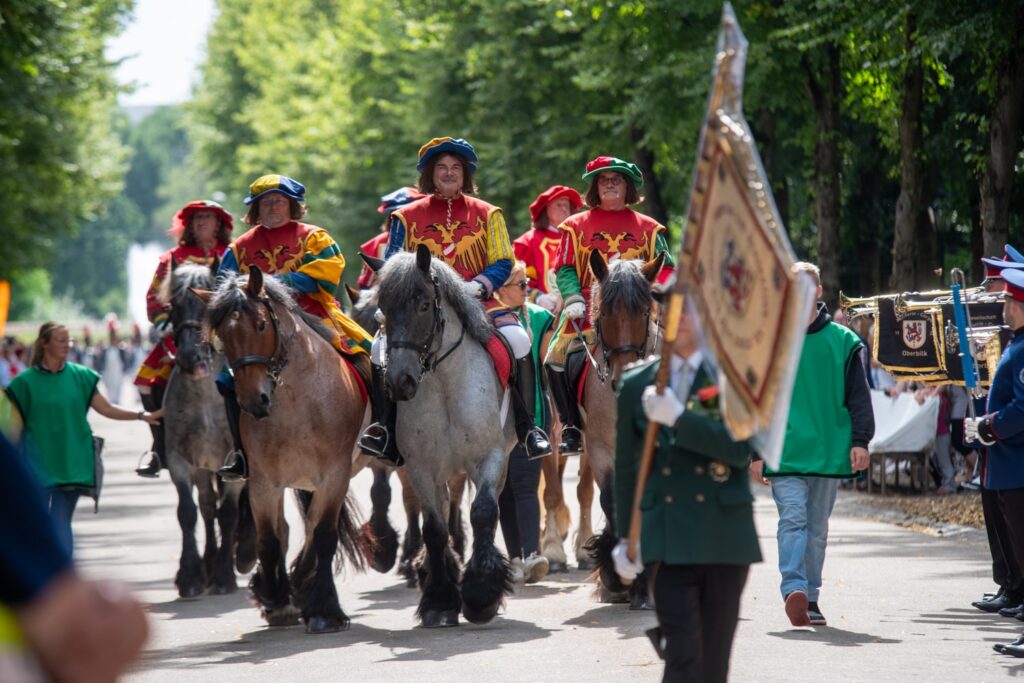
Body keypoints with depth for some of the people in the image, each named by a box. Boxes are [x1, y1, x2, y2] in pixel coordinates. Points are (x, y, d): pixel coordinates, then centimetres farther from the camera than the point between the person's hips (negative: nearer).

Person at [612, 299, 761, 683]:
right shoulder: (637, 384, 9)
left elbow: (741, 447, -11)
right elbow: (626, 466, 14)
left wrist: (679, 418, -19)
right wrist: (625, 537, 11)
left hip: (725, 535, 0)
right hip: (668, 540, 0)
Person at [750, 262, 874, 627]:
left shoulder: (842, 341, 5)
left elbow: (858, 395, 7)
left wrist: (860, 440, -3)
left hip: (829, 453, 2)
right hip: (784, 451, -2)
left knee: (817, 526, 9)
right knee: (792, 518, -16)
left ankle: (810, 597, 17)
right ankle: (794, 589, -25)